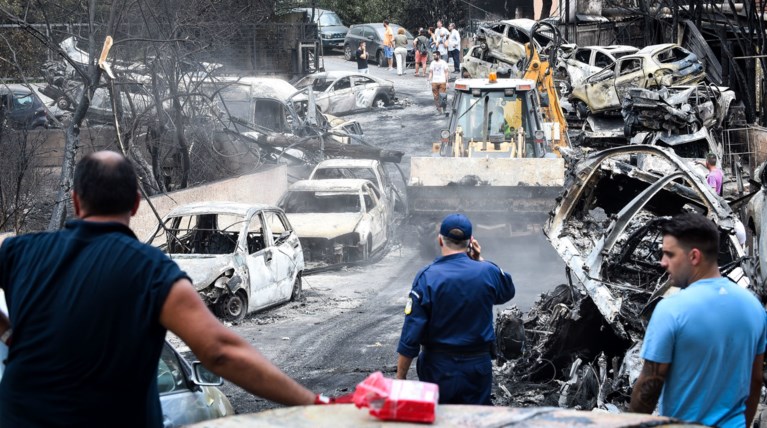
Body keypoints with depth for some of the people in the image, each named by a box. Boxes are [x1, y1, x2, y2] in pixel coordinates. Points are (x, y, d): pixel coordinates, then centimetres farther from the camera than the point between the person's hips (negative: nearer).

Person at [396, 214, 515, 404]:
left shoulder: (426, 277, -13)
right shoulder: (488, 272, -6)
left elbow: (411, 335, -14)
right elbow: (508, 292, 20)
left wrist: (400, 379, -6)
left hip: (437, 368, -2)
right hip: (477, 366, 2)